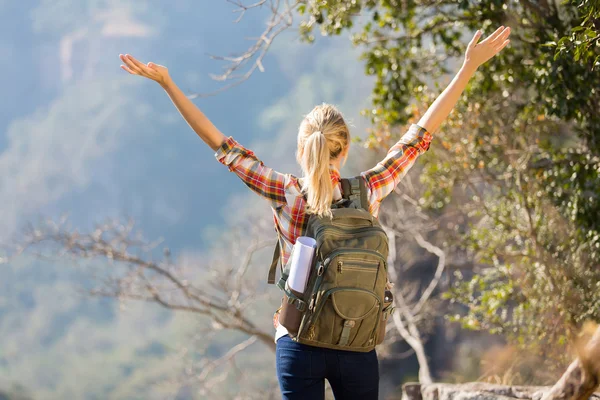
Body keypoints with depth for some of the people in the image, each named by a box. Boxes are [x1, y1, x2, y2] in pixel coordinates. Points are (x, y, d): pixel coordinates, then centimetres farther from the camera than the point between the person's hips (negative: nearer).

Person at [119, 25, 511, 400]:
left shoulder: (286, 195, -8)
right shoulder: (368, 193, -6)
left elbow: (221, 144, -6)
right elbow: (420, 135, -1)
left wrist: (167, 83, -2)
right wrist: (469, 68, 3)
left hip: (298, 344, 0)